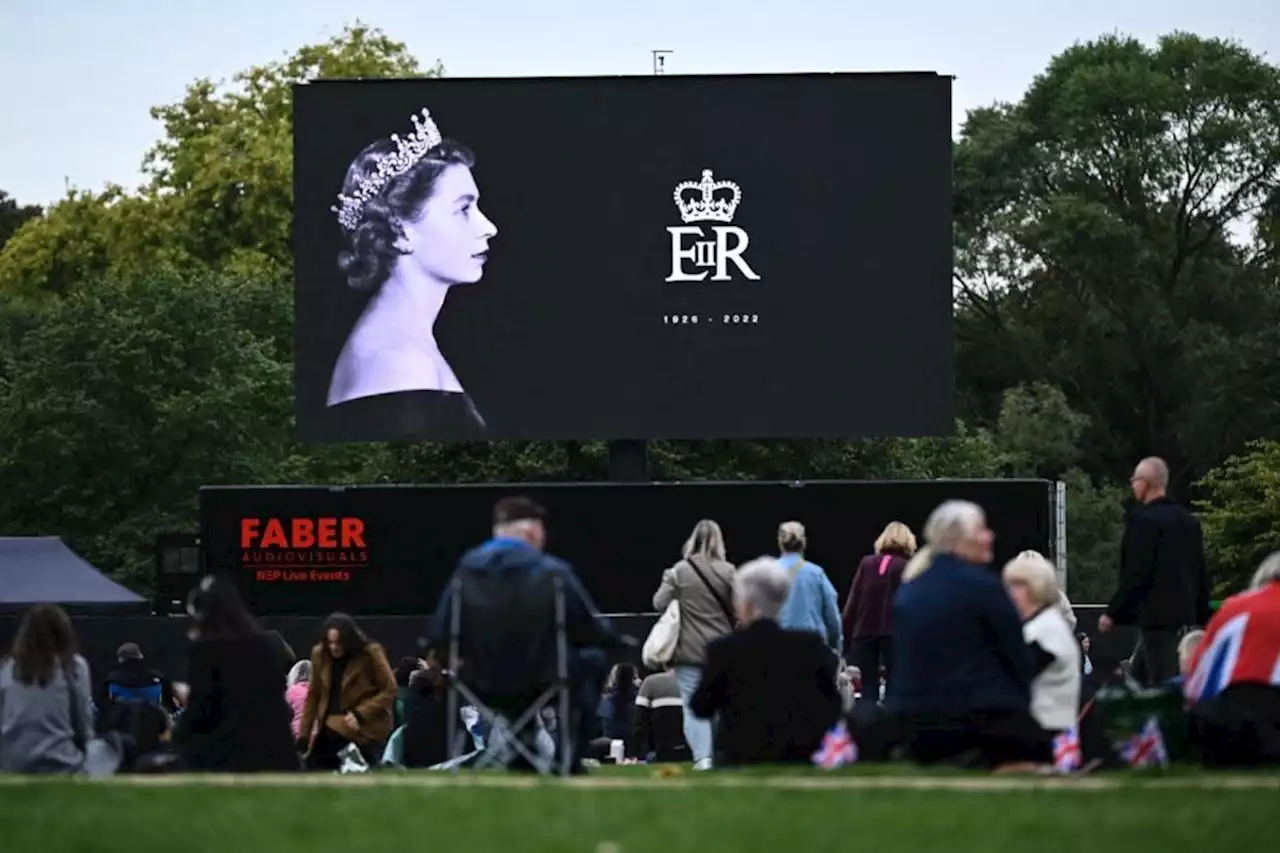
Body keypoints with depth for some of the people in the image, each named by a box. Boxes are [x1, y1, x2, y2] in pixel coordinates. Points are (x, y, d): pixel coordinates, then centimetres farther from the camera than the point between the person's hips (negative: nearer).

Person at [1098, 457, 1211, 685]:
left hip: (1157, 615, -9)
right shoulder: (1188, 521, 13)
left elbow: (1135, 574, -17)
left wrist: (1113, 613, -10)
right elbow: (1201, 572, 15)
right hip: (1184, 614, 9)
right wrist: (1201, 614, 21)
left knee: (1163, 683, -9)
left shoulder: (1145, 520, -12)